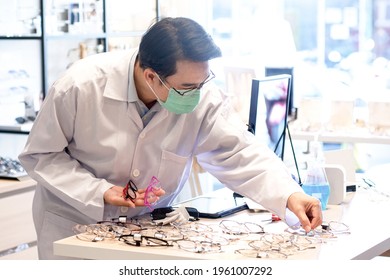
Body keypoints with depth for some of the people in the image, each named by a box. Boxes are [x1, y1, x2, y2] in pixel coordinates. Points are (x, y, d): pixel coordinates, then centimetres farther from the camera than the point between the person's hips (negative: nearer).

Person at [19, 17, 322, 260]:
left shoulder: (204, 97, -19)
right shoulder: (79, 87, -26)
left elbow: (239, 152, -17)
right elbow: (40, 155, -15)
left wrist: (289, 195, -32)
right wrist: (100, 192, -26)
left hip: (149, 227, 3)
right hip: (74, 221, -2)